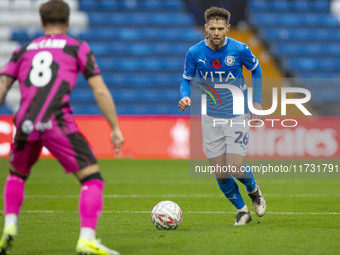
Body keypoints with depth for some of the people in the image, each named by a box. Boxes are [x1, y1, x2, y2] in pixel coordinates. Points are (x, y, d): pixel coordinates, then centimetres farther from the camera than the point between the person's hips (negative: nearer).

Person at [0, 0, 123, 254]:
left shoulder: (23, 51, 24)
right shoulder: (78, 48, 16)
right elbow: (100, 91, 7)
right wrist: (115, 128, 11)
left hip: (25, 123, 4)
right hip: (58, 123, -4)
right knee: (92, 178, 1)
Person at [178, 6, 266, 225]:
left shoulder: (240, 50, -11)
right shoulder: (195, 53, -9)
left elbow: (256, 70, 7)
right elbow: (187, 80, 4)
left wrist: (256, 101, 4)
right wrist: (185, 96, -18)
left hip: (238, 117, -2)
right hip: (211, 118, 2)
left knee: (236, 168, -11)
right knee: (221, 174, 0)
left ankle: (253, 189, 24)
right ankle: (242, 210, 23)